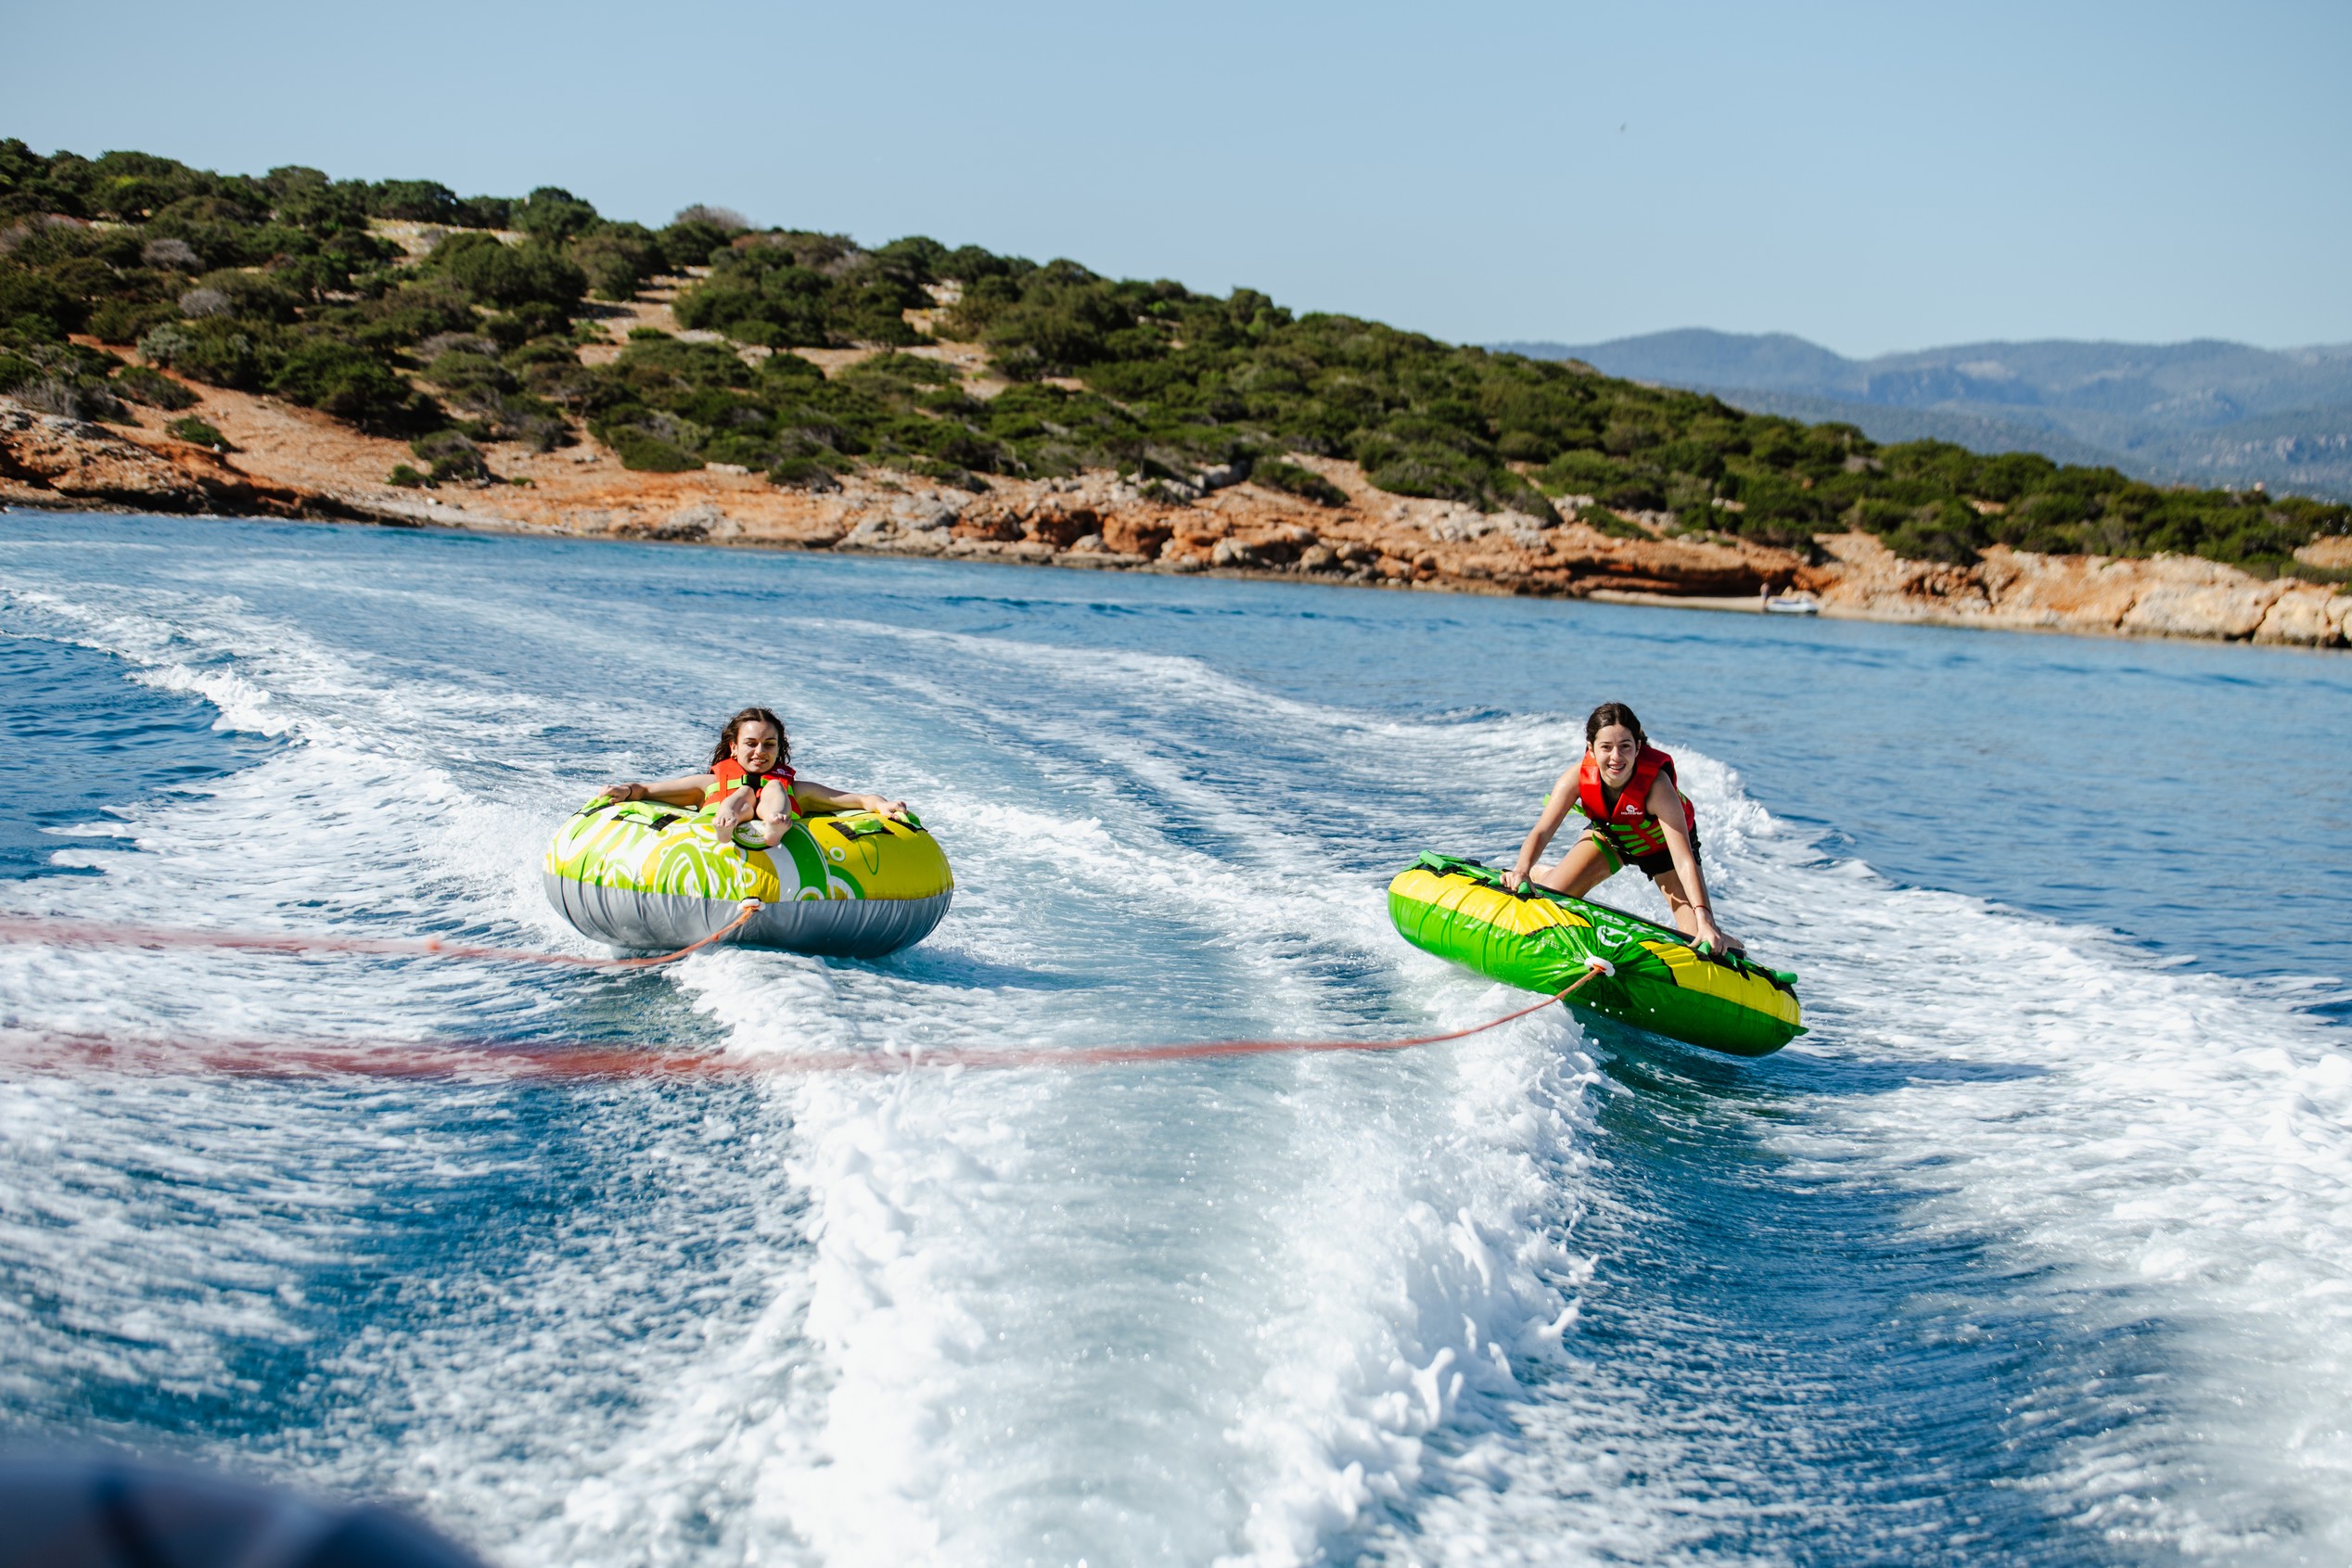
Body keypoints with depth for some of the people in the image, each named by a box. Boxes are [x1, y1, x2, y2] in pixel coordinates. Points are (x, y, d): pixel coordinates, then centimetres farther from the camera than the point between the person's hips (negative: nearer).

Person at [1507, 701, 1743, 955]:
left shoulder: (1656, 784, -41)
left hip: (1663, 845, -3)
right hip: (1608, 835, 3)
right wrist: (1522, 870, -55)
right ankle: (1540, 876, 29)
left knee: (1700, 941, -14)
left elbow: (1684, 860, -45)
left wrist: (1704, 921, -56)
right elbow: (1542, 831, -34)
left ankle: (1731, 947, 22)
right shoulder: (1578, 777, -32)